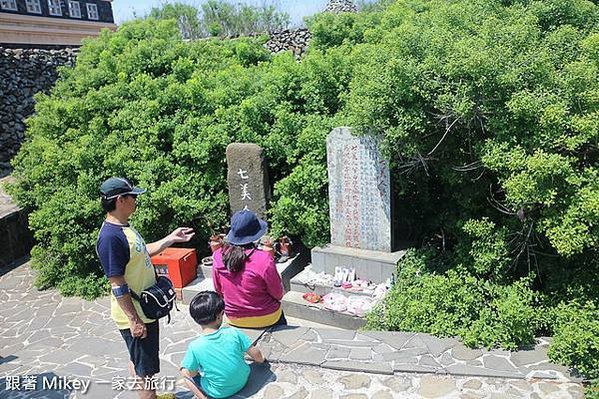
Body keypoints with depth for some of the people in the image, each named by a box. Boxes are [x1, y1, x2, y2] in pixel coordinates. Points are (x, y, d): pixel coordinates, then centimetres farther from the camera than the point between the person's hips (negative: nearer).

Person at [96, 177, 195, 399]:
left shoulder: (125, 227, 4)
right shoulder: (110, 237, -27)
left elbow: (143, 252, 20)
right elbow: (118, 285, -26)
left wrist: (171, 239, 15)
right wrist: (134, 320, -22)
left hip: (146, 309, 10)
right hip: (134, 316, -10)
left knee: (139, 360, 27)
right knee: (145, 367, 7)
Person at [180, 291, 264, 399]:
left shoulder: (194, 347, -22)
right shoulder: (233, 333, -17)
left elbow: (188, 374, -13)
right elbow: (255, 353, -9)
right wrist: (260, 359, 14)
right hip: (242, 382, 3)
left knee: (187, 375, 15)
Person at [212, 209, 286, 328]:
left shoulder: (218, 257, -16)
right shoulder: (264, 260, -29)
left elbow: (219, 290, 0)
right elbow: (278, 295, -15)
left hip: (233, 319, 4)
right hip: (265, 320, -3)